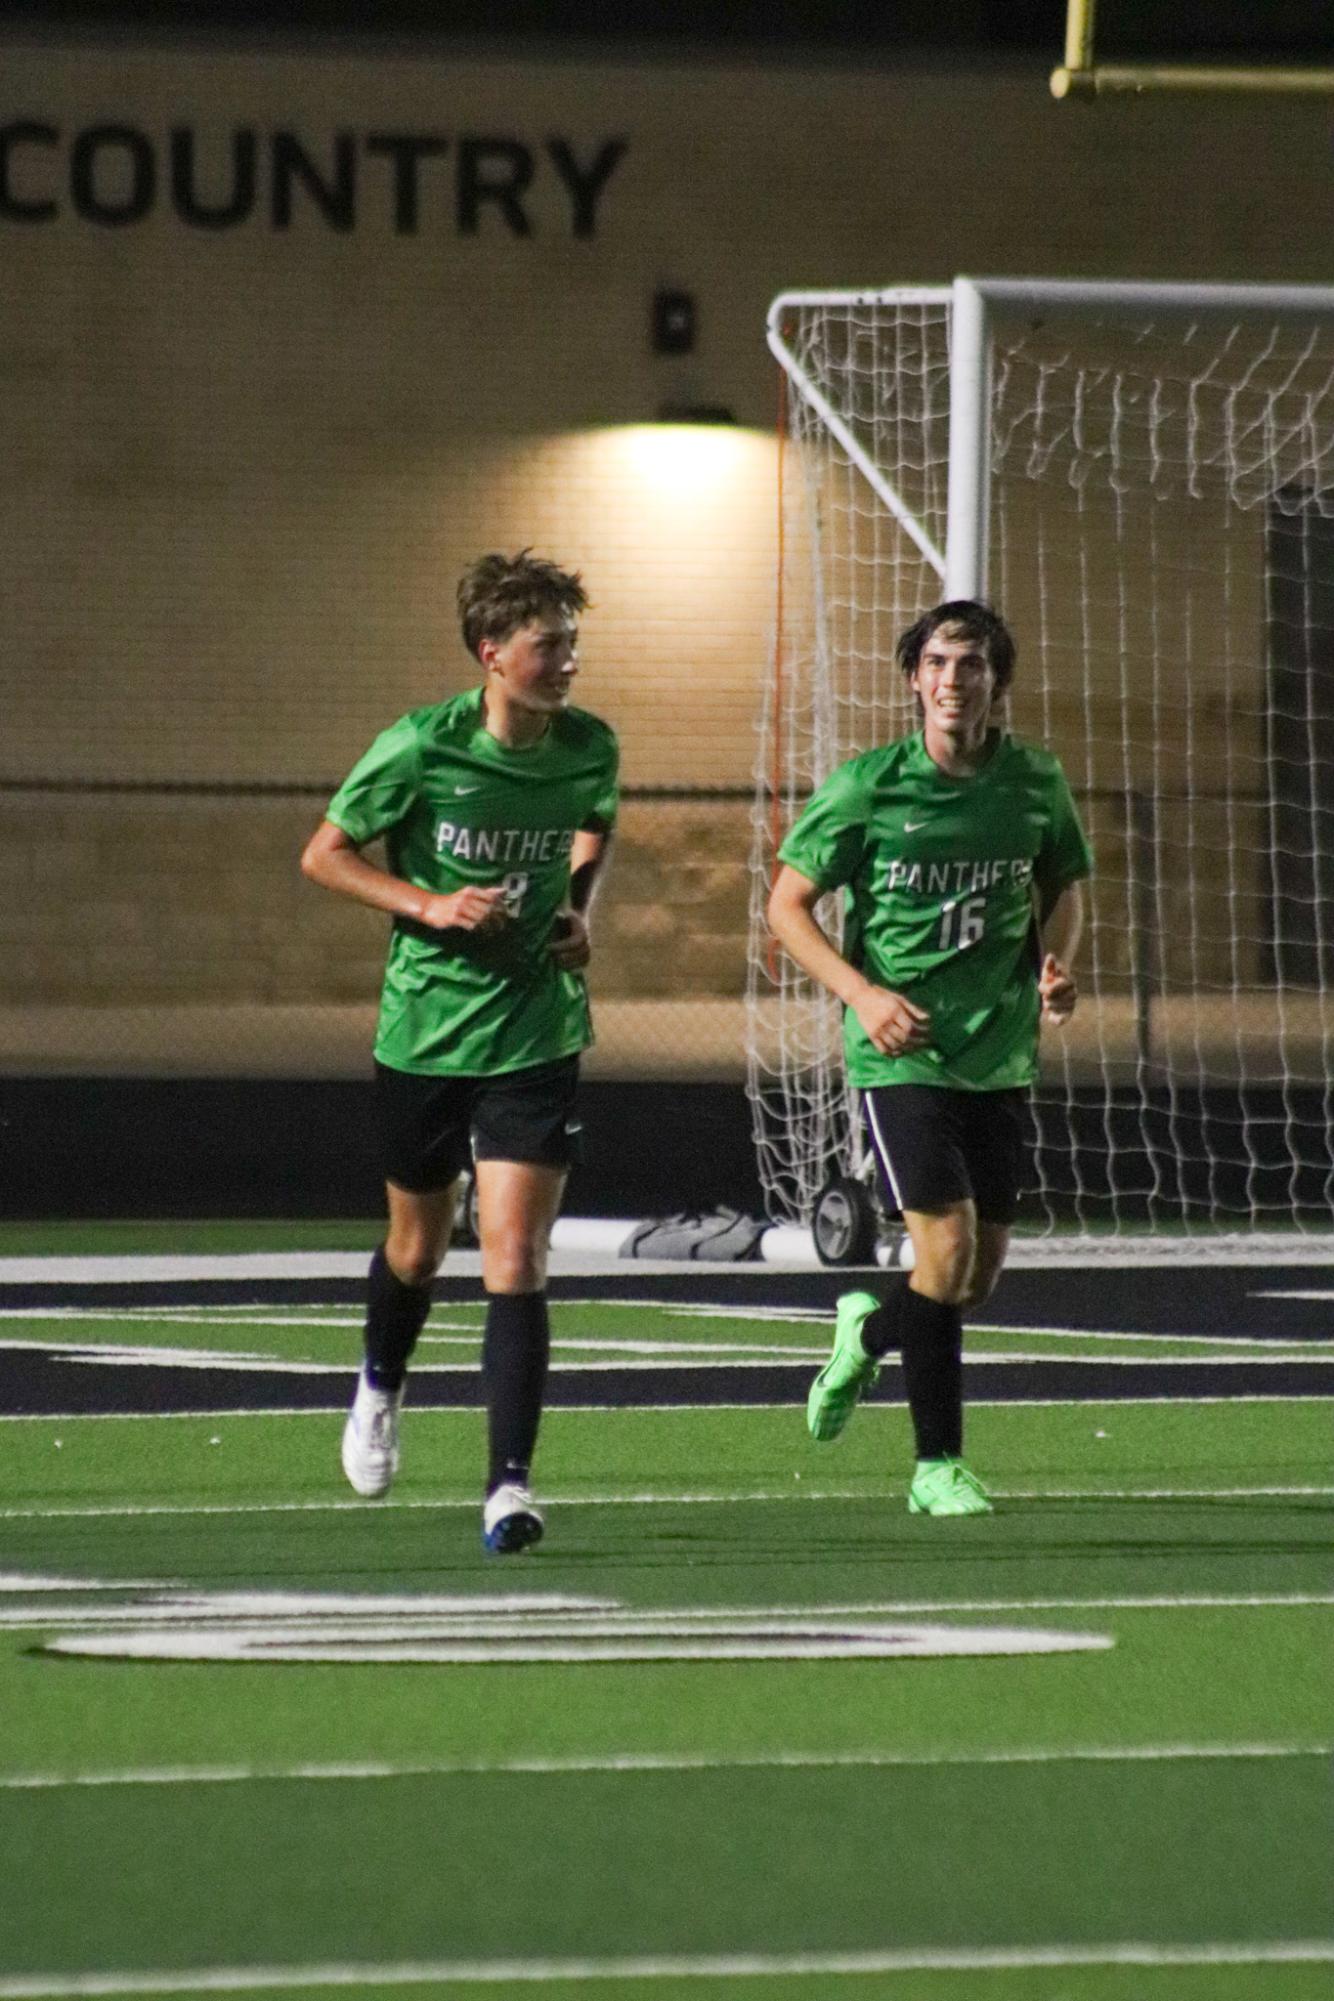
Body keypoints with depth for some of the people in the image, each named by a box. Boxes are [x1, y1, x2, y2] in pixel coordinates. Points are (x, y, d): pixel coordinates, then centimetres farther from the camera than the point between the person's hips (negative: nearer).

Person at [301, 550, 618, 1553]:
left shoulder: (590, 747, -4)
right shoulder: (420, 748, -14)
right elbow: (324, 854, -4)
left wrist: (578, 910, -1)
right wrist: (429, 904, -17)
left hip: (536, 1038, 1)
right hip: (425, 1030, -1)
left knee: (516, 1256, -12)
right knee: (418, 1247, 17)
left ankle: (510, 1483, -13)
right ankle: (382, 1387, 50)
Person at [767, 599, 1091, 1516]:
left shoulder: (1036, 783, 1)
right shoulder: (868, 786, -9)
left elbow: (1065, 885, 18)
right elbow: (788, 904, -2)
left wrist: (1055, 960, -3)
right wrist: (865, 994, -15)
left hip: (1001, 1055, 4)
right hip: (901, 1054, -4)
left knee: (982, 1276, 9)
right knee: (947, 1250, -14)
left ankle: (869, 1331, 41)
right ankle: (938, 1465, -1)